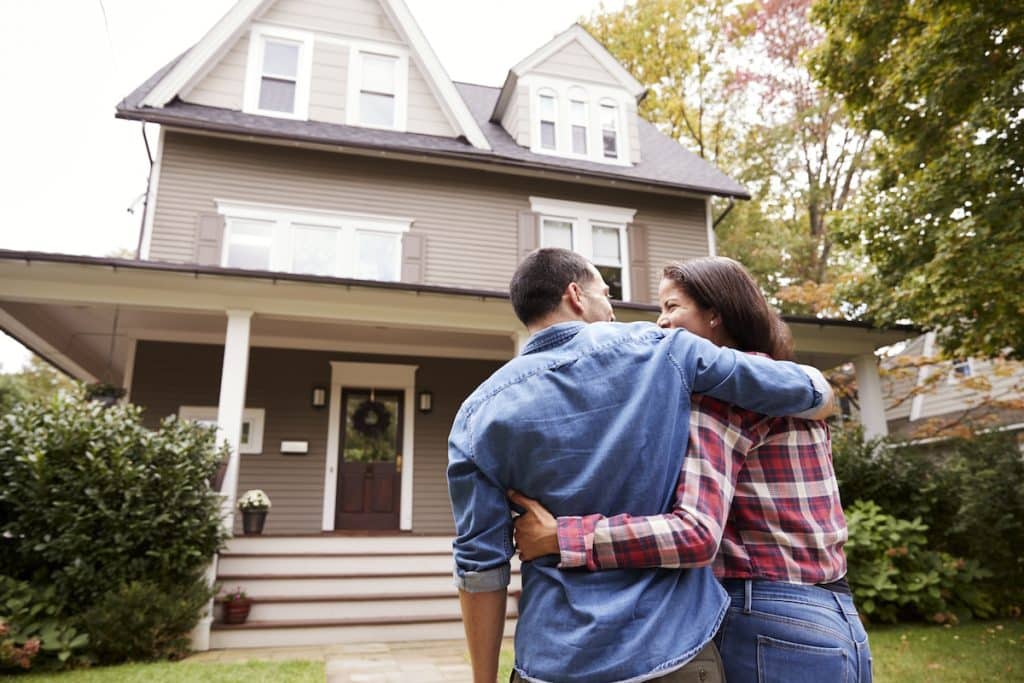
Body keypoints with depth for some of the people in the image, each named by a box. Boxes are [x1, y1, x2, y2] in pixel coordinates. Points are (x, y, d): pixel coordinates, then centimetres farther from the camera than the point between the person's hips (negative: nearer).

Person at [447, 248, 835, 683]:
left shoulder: (480, 413, -6)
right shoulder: (657, 349, -8)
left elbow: (480, 568, -6)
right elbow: (811, 391, 1)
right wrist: (814, 390, 24)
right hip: (673, 646, 0)